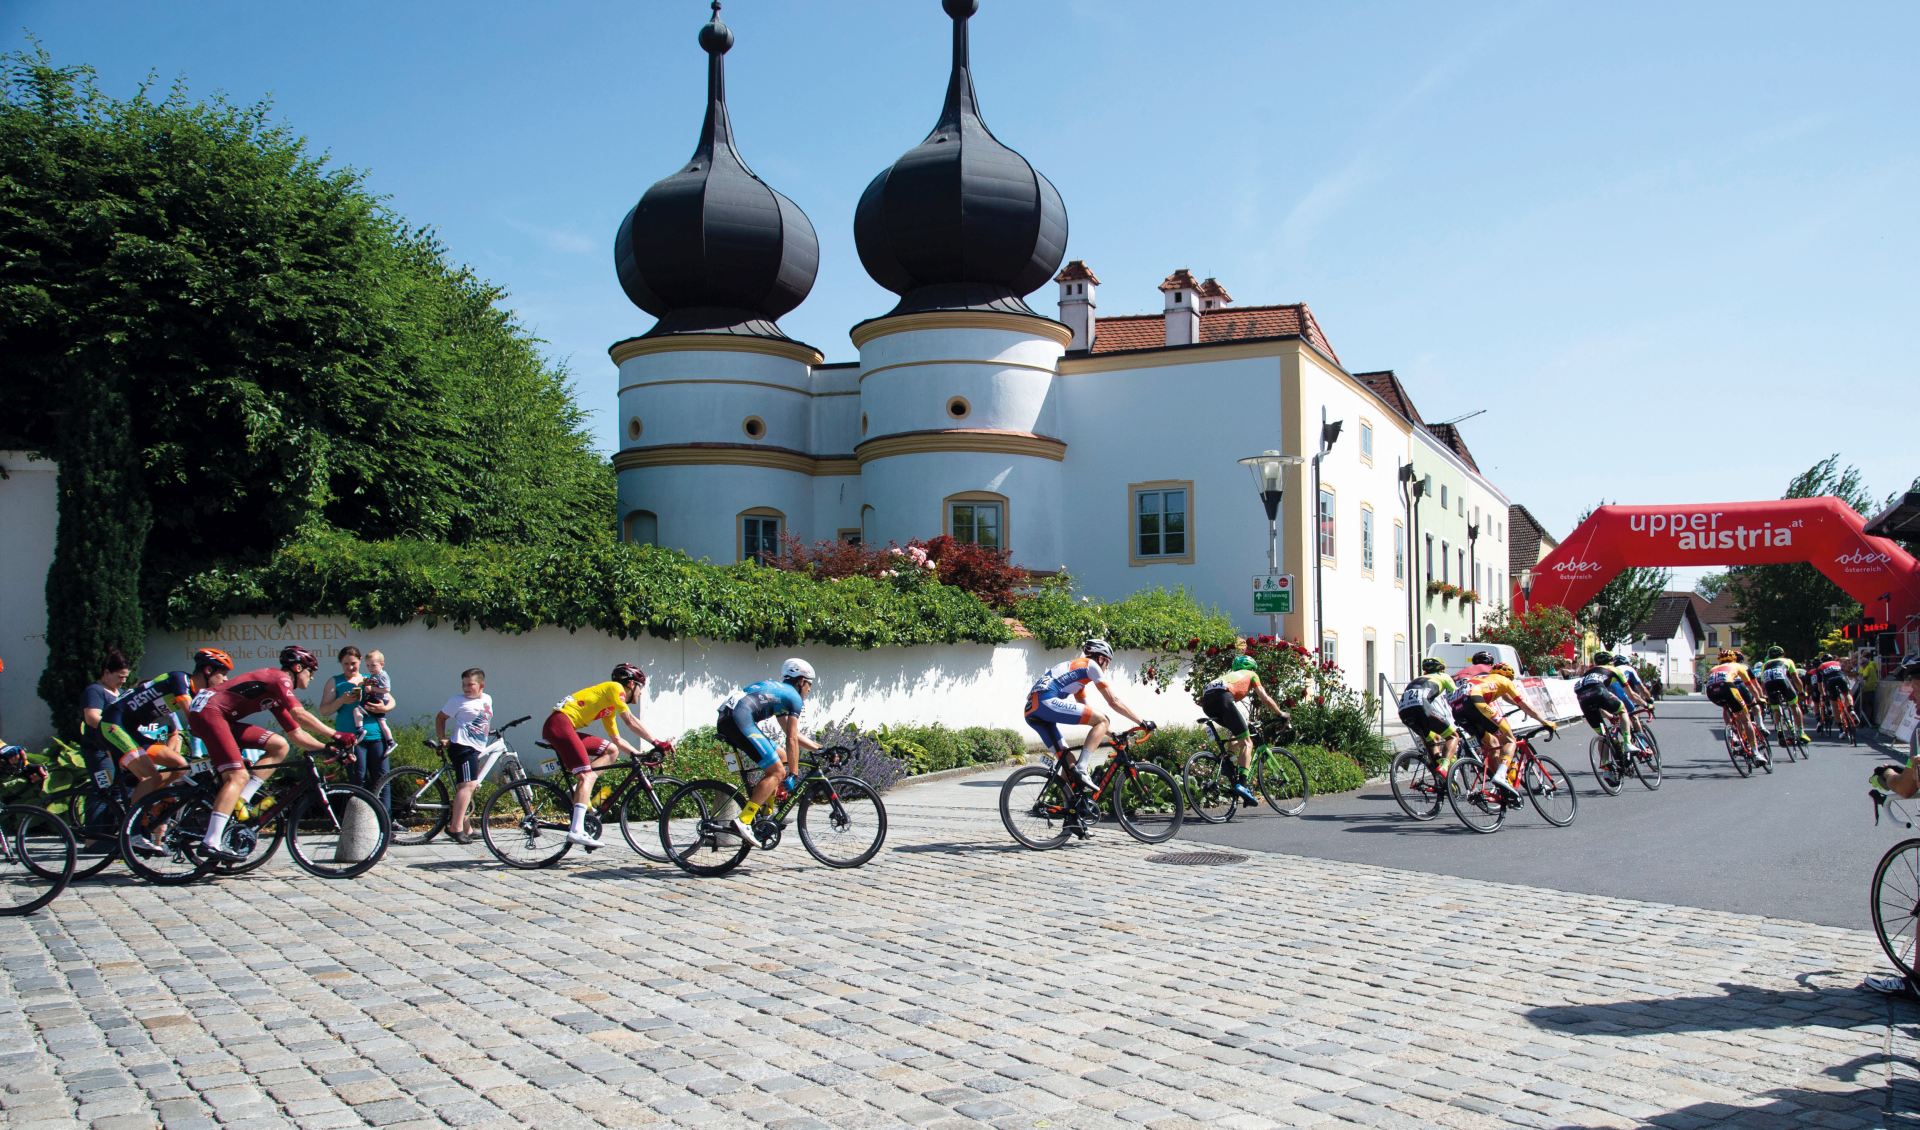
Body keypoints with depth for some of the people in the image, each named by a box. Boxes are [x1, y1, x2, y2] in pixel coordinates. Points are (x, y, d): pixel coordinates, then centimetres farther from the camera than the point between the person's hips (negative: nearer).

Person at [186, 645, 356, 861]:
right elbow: (300, 715, -21)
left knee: (279, 746, 3)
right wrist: (336, 735, -20)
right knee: (238, 776, -19)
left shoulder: (277, 695, 21)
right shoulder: (280, 678, -7)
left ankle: (239, 802, -1)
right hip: (208, 711, -10)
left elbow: (295, 734, 20)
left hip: (224, 719, 10)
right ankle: (212, 842, -25)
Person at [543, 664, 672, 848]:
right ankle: (577, 831, -29)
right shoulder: (614, 687, 0)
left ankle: (579, 789, 1)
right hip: (559, 723, -10)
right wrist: (657, 743, -10)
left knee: (612, 750, 9)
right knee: (587, 775, -18)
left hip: (566, 729, 10)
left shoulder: (610, 708, 26)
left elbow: (617, 740, 28)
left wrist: (639, 755, 18)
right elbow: (631, 721, -9)